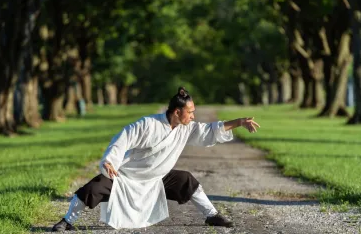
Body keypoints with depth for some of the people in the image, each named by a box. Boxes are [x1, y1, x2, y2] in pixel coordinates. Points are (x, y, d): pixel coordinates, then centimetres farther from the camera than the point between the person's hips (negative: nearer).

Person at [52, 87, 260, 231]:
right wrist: (108, 162, -42)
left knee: (187, 181, 3)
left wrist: (239, 122, -11)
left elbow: (210, 131, -4)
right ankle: (67, 222, -2)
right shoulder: (148, 125, -29)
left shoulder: (186, 129, -9)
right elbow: (122, 140, -28)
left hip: (155, 178, 6)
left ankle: (212, 216, 14)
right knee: (93, 190, -19)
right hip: (125, 175, -6)